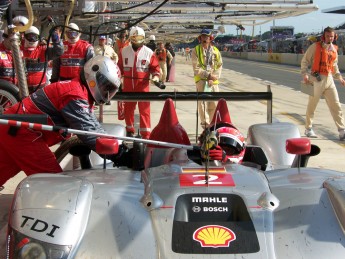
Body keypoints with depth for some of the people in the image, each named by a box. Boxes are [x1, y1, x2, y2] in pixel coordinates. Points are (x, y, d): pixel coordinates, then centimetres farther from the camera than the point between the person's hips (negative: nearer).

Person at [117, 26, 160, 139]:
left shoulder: (149, 52, 0)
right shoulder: (124, 51, 6)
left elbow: (155, 67, 2)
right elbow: (120, 67, 12)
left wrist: (156, 76, -15)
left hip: (143, 85, -3)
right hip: (128, 85, 3)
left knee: (144, 109, -6)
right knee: (128, 108, 12)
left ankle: (146, 134, -3)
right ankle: (129, 130, 28)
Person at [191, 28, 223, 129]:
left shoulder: (215, 51, 12)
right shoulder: (196, 50, 2)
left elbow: (219, 66, 7)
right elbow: (196, 68, -5)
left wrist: (214, 77, -9)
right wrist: (208, 75, -14)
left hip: (213, 81, 3)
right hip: (201, 79, -3)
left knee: (214, 103, 4)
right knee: (203, 102, -11)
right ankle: (205, 123, -8)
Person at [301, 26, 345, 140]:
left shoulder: (334, 49, 13)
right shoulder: (315, 46, -5)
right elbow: (305, 61, -4)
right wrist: (304, 74, -17)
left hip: (329, 79, 5)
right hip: (317, 79, -5)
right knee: (312, 106, 5)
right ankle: (308, 129, 19)